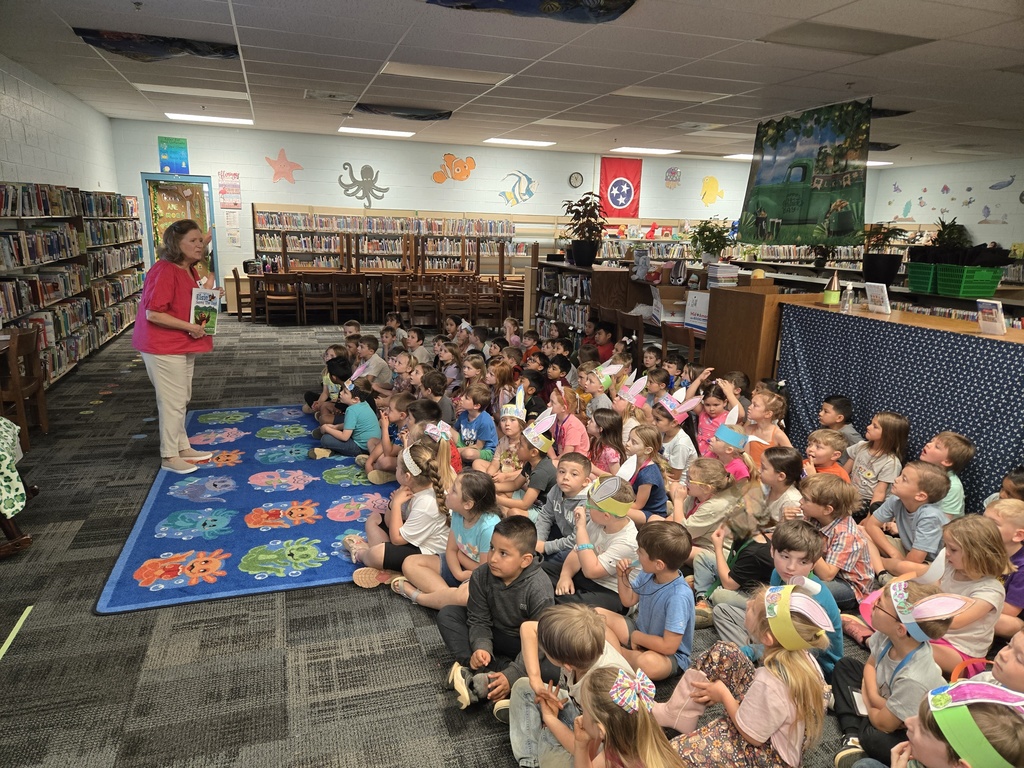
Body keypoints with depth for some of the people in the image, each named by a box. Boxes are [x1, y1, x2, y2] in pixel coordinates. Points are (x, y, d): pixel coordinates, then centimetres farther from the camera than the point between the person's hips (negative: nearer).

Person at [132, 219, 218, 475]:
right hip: (163, 348, -9)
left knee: (182, 400, 18)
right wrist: (190, 327, -23)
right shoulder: (164, 271, -20)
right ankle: (169, 457, 10)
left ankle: (183, 447, 31)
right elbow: (152, 313, -24)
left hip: (184, 345, 9)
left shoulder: (191, 270, 7)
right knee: (173, 402, -3)